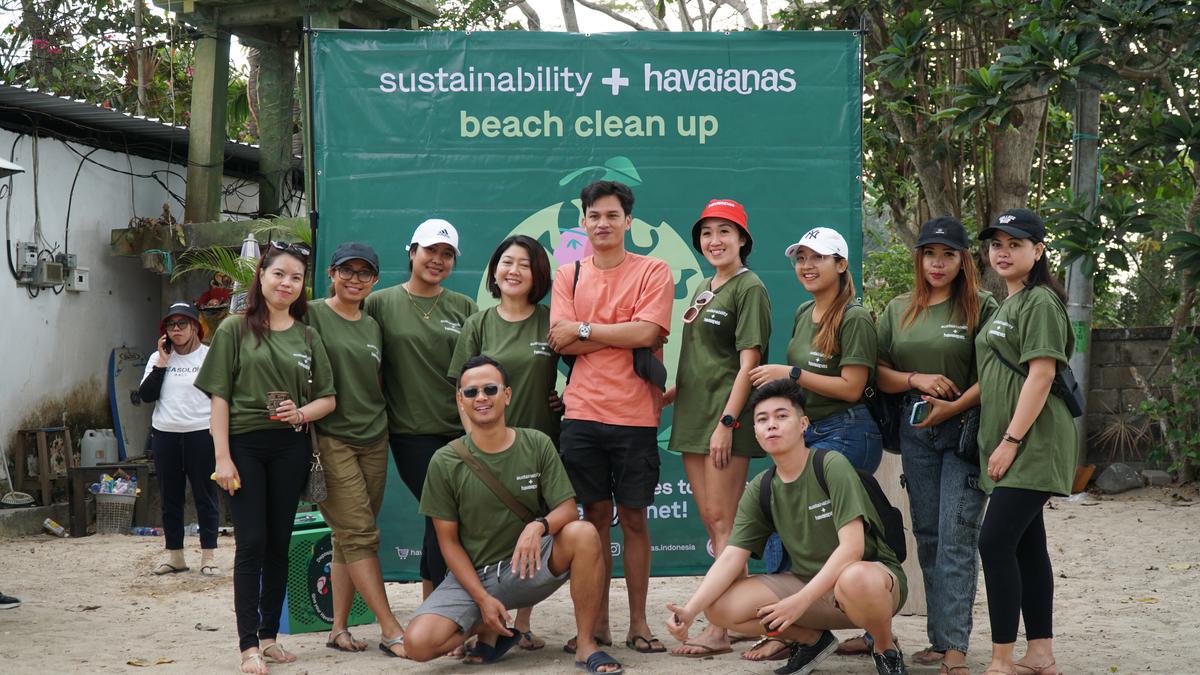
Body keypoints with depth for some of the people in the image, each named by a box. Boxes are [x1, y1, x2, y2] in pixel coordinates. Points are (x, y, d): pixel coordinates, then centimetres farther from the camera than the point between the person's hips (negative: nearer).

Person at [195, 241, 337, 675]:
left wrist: (301, 413, -10)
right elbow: (219, 397, -4)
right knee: (251, 544, -6)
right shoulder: (235, 330, 0)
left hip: (289, 447, 3)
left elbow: (328, 398, 11)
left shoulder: (307, 337, 10)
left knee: (279, 544, 7)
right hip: (244, 444, -3)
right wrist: (222, 457, -10)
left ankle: (269, 636, 17)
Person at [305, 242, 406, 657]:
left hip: (373, 440, 6)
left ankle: (339, 629, 12)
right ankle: (391, 630, -10)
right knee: (360, 534, -9)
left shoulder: (373, 327, 15)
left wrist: (383, 427, 16)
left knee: (348, 538, 7)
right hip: (331, 440, -6)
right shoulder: (313, 316, -3)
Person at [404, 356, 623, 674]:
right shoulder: (445, 463, -5)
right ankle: (491, 631, 7)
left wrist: (539, 526, -31)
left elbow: (568, 510, -6)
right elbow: (449, 540, -1)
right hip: (473, 574, 0)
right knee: (418, 642, -25)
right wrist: (482, 598, -12)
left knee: (583, 533, -30)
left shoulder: (536, 445, -3)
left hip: (529, 567, 0)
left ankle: (586, 645, -16)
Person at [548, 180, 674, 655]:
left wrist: (584, 329, -7)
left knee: (633, 518, 4)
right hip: (583, 414, 2)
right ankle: (597, 623, 14)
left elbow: (646, 332, -12)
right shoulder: (568, 276, 10)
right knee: (595, 515, 7)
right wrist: (623, 336, -9)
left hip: (634, 415, -2)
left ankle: (638, 623, 12)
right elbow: (561, 342, -3)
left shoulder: (653, 272, 2)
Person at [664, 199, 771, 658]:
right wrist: (668, 394, 13)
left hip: (726, 414, -8)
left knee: (722, 521, -9)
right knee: (710, 521, 9)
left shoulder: (750, 288, -7)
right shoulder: (703, 290, 18)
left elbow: (747, 362, -13)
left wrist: (726, 421, -19)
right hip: (694, 414, 8)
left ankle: (720, 630, -8)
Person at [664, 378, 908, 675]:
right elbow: (731, 558, -5)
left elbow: (851, 547, -23)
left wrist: (800, 601, -28)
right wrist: (690, 610, -21)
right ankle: (813, 640, 11)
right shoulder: (760, 490, 1)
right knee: (720, 606, -15)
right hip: (809, 583, 5)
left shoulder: (832, 465, -15)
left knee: (854, 579, -43)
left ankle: (886, 648, -8)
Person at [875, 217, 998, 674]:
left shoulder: (981, 307, -2)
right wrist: (916, 380, -8)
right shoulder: (899, 310, 12)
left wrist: (954, 406, -17)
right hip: (915, 429, 5)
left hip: (966, 428, -5)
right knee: (927, 535, 7)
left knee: (956, 537, -9)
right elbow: (878, 374, 9)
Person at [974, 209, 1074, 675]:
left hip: (1031, 443, -10)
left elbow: (1040, 375, -18)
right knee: (1026, 546, 10)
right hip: (1012, 446, 10)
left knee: (995, 543, -13)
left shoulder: (1040, 301, -11)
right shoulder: (1008, 305, 19)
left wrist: (1011, 440, -19)